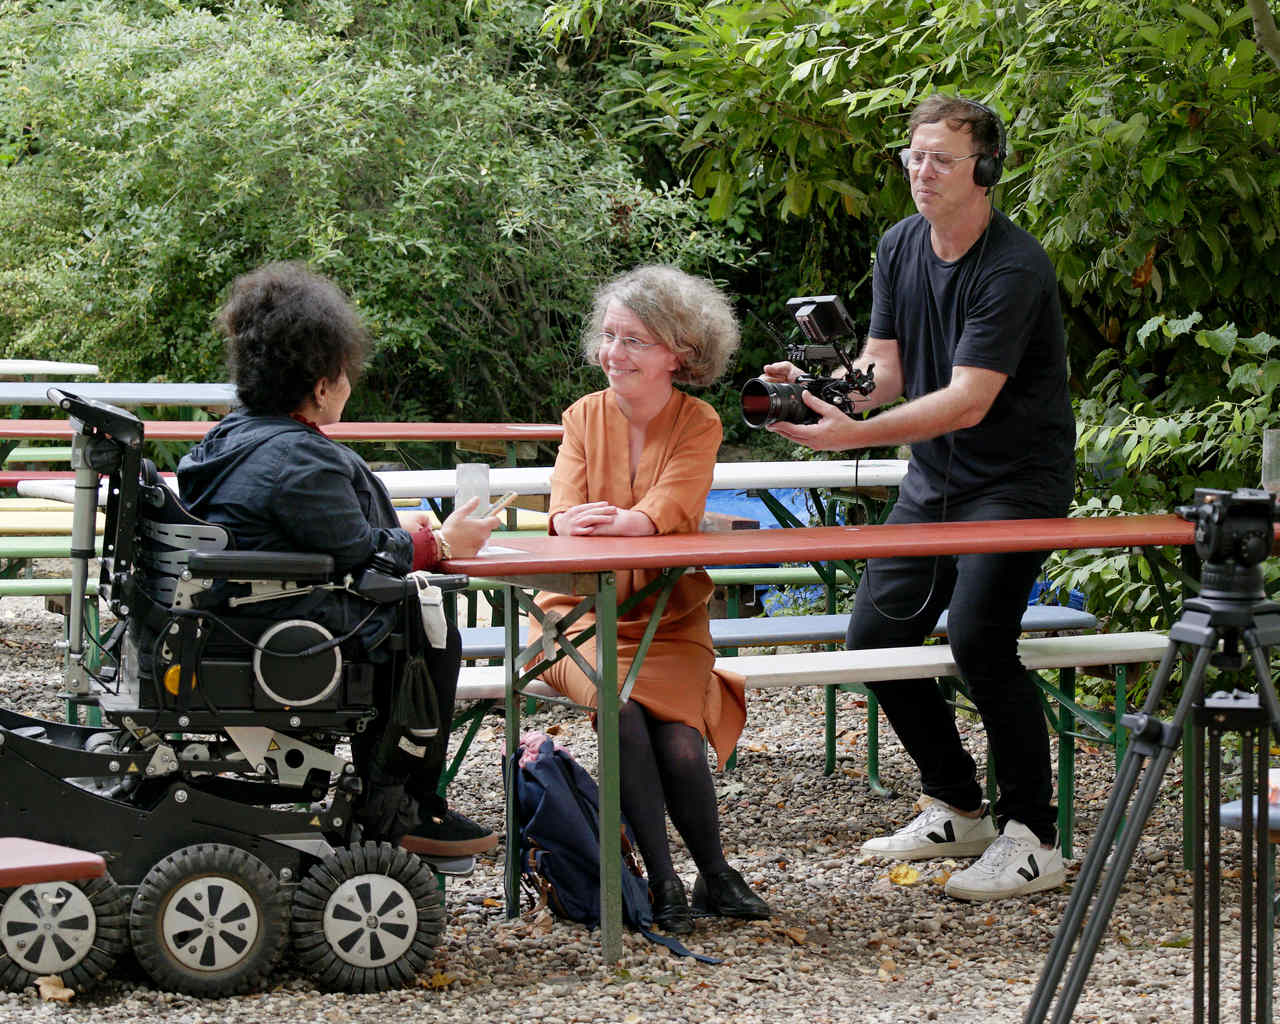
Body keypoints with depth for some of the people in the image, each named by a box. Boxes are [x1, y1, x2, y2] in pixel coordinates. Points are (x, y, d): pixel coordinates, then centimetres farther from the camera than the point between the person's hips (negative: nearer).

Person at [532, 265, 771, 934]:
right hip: (583, 610, 0)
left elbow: (672, 511, -18)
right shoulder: (585, 417, 6)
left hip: (668, 620, 0)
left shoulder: (698, 425, 0)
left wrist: (612, 521, -39)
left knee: (678, 741, -24)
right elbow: (564, 510, -9)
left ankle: (715, 875, 0)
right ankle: (662, 880, -20)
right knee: (621, 709, -30)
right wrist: (572, 522, -34)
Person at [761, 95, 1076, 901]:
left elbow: (967, 402, -27)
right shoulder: (900, 247, 4)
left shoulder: (1014, 269, -21)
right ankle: (957, 810, 21)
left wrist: (854, 434, -35)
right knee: (877, 635, 3)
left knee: (978, 637, -23)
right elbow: (884, 369, 3)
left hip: (1017, 479, -8)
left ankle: (1033, 838, -10)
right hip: (935, 479, 8)